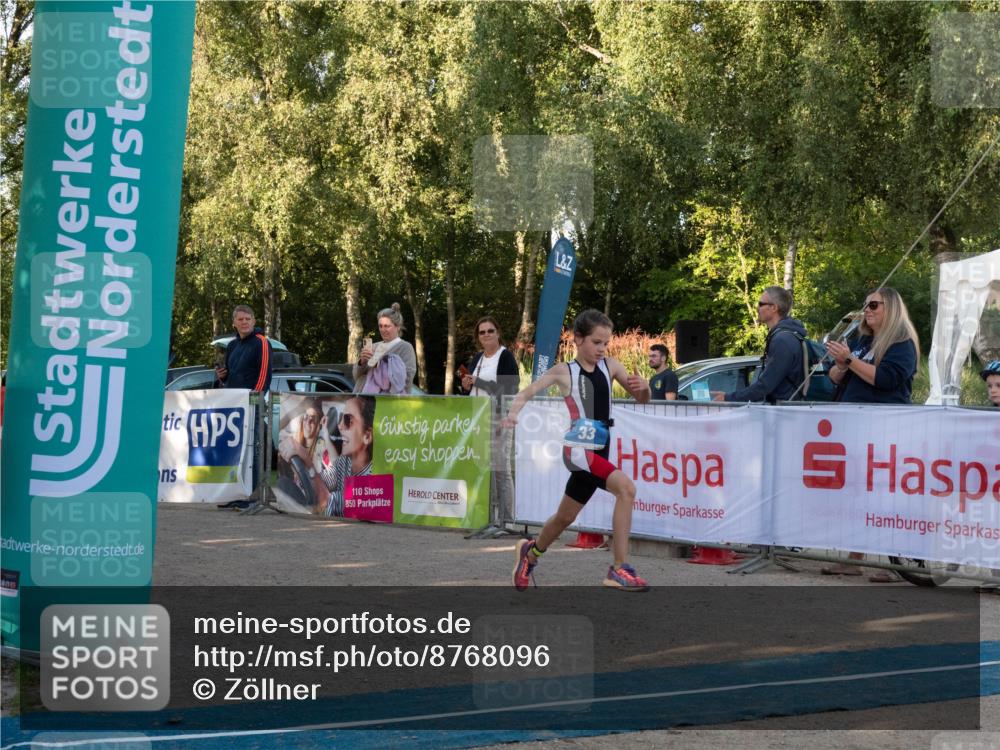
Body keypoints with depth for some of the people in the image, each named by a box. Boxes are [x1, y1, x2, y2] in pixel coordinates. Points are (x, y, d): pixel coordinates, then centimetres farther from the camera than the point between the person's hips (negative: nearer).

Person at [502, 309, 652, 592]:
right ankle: (620, 569, -26)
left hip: (599, 452, 6)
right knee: (626, 488, -28)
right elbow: (527, 392, 1)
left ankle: (530, 551, 50)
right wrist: (513, 412, -18)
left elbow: (641, 399, 10)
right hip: (578, 448, -6)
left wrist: (643, 387, -12)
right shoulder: (564, 371, -3)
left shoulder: (610, 366, 8)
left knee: (565, 517, 21)